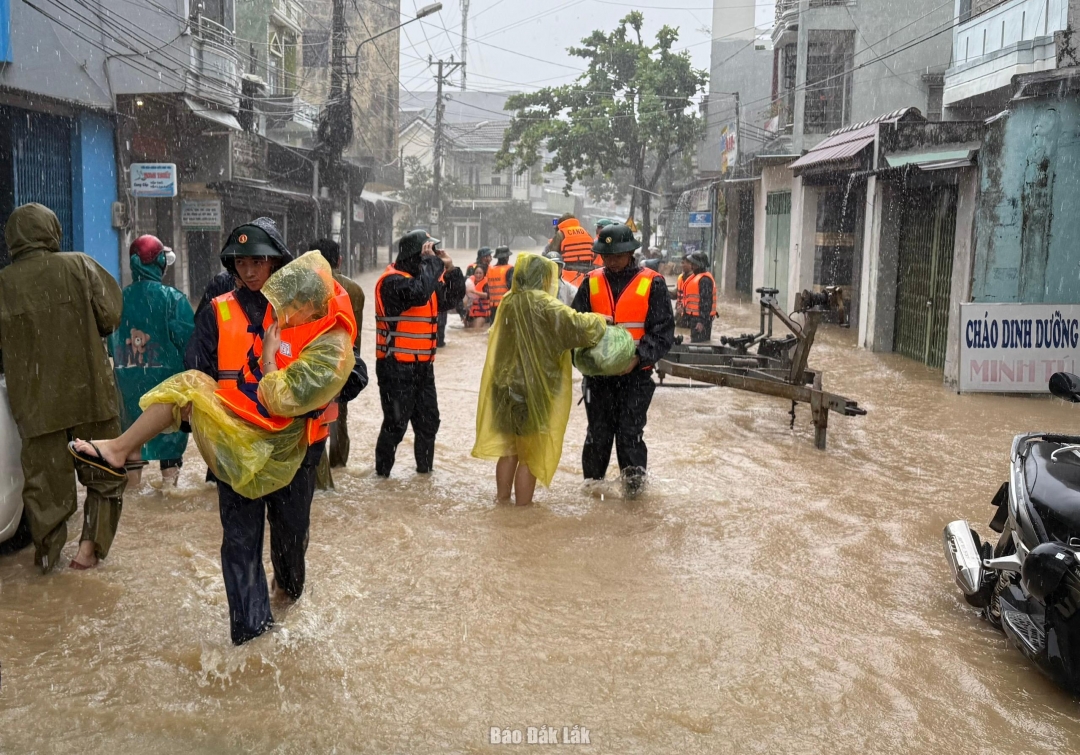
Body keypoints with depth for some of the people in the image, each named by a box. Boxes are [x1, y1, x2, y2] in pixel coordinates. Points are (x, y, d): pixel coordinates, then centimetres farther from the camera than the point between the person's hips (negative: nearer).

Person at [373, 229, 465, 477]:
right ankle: (382, 471, 14)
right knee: (396, 423, -2)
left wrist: (450, 269, 1)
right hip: (396, 366, -8)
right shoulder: (392, 281, -16)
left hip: (423, 365, 8)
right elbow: (419, 293, -34)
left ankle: (425, 466, 31)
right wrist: (432, 262, -23)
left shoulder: (425, 277, 12)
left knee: (428, 420, 16)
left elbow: (453, 297, 15)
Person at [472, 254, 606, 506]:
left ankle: (503, 502, 28)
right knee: (530, 455, 5)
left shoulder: (509, 302, 5)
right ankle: (522, 509, 12)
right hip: (535, 390, -6)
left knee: (508, 450, 18)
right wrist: (599, 321, -1)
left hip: (507, 388, 7)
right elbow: (577, 326, -19)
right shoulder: (544, 305, -16)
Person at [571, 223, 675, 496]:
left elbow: (663, 331, -6)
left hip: (635, 373, -3)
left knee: (630, 432, -4)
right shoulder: (592, 282, 6)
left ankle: (634, 480, 11)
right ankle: (593, 482, 26)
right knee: (598, 432, 11)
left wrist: (639, 357, -20)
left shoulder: (652, 284, -3)